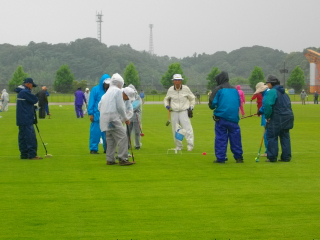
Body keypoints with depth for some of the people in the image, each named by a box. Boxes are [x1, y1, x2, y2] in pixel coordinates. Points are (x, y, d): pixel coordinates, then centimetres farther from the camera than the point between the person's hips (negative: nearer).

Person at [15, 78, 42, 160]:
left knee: (23, 137, 11)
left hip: (21, 119, 10)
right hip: (26, 119, -10)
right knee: (30, 137, -10)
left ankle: (24, 154, 14)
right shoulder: (25, 92, -15)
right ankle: (32, 155, -12)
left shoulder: (20, 92, 19)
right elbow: (35, 100, -12)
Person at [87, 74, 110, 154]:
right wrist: (91, 113, -5)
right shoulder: (95, 90, 0)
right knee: (95, 132, -2)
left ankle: (107, 148, 14)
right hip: (97, 116, -4)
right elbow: (91, 102, 0)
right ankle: (93, 149, 5)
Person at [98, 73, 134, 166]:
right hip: (113, 117, -9)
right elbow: (120, 107, -6)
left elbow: (99, 106, 22)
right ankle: (122, 159, -16)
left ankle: (110, 159, 12)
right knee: (122, 137, -10)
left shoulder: (107, 92, 22)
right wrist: (126, 119, 5)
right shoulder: (118, 91, -1)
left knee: (110, 139, 13)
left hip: (104, 118, 9)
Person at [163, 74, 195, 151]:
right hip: (174, 112, 2)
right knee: (175, 130, 3)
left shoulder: (186, 89, 0)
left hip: (184, 112, -2)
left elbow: (192, 98, 14)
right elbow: (166, 99, 20)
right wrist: (167, 106, 1)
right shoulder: (170, 90, 4)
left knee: (187, 128, -14)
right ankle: (178, 146, 14)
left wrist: (190, 108, 6)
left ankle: (190, 145, -12)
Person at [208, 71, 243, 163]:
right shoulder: (235, 90, 12)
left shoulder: (218, 89, -3)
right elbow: (239, 103, 18)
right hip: (234, 118, 4)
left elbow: (212, 103, -8)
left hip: (221, 117, -4)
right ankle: (239, 157, 13)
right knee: (235, 137, 9)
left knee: (220, 138, 1)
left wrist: (212, 107, 14)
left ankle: (220, 158, 0)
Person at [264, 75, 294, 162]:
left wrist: (267, 116, -10)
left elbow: (268, 105, -22)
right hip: (288, 117, 8)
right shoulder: (284, 93, 19)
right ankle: (286, 157, 11)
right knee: (285, 137, 11)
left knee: (272, 137, 0)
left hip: (277, 119, -8)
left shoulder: (272, 92, -10)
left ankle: (272, 157, -1)